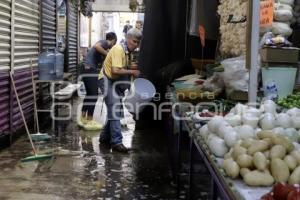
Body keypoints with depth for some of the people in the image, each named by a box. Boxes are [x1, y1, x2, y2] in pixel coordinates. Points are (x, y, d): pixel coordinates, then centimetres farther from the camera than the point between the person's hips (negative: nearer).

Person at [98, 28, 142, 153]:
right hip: (107, 80, -10)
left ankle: (105, 137, 24)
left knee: (117, 111, 12)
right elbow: (116, 71, -30)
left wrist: (131, 68, 3)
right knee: (115, 111, -14)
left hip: (115, 82, 10)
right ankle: (116, 142, -13)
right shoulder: (118, 49, -20)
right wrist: (132, 72, -21)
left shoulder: (127, 51, 10)